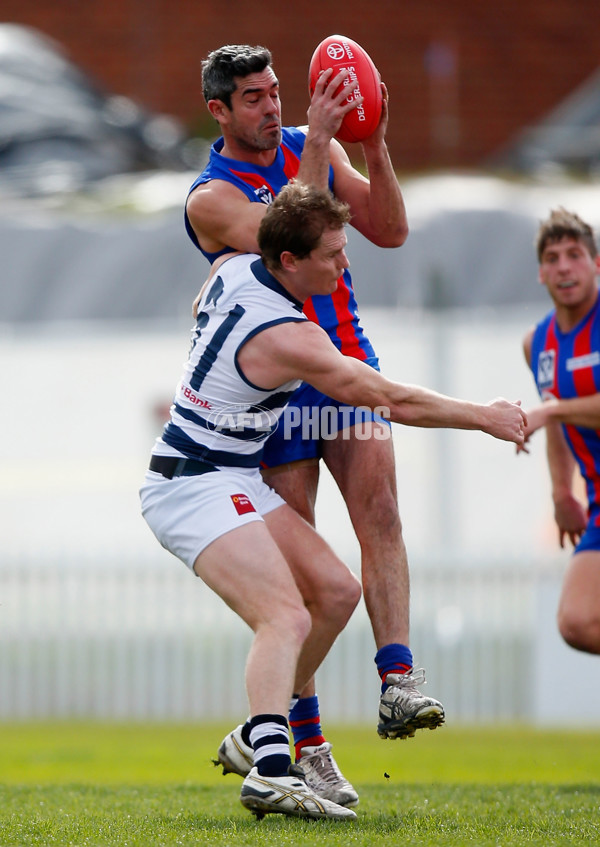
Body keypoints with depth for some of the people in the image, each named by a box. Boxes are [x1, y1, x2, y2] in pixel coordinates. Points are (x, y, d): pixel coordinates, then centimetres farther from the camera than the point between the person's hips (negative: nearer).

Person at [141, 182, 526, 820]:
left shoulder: (233, 270, 1)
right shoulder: (287, 337, -23)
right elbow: (392, 400, -19)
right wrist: (486, 417, -9)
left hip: (236, 481, 10)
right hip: (196, 488, -10)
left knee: (336, 592, 10)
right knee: (287, 618, -27)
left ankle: (257, 736, 17)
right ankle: (270, 771, -46)